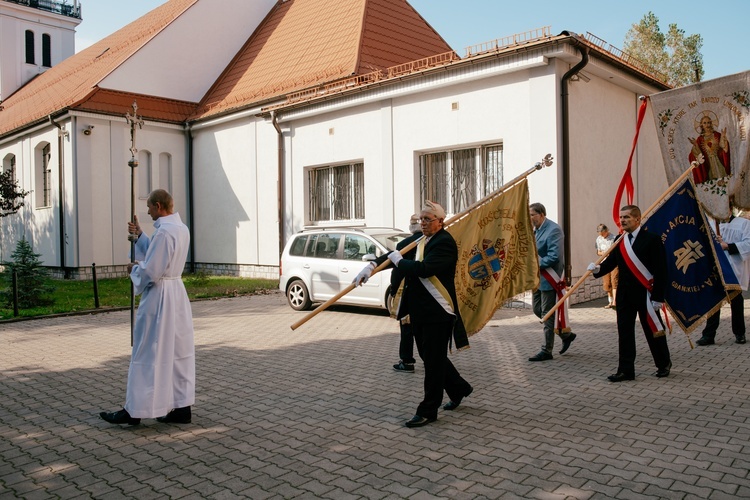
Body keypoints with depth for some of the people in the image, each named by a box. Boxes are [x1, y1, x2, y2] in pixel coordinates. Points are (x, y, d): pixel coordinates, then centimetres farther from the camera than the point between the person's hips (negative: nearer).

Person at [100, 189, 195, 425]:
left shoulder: (164, 232, -20)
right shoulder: (181, 229, 9)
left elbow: (150, 272, -21)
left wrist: (134, 268, -2)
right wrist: (139, 235, 18)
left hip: (159, 297, -9)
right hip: (177, 293, 9)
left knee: (147, 354, 1)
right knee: (179, 353, 11)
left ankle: (134, 410, 11)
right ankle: (182, 407, 16)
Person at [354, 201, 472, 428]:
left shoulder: (445, 242, -15)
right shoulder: (417, 240, 11)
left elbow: (424, 269, -27)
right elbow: (394, 254, 9)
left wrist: (399, 260, -13)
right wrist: (371, 266, -7)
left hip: (438, 313, -9)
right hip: (419, 311, 9)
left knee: (433, 360, 1)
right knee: (429, 356, 19)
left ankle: (428, 411, 12)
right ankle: (459, 388, 39)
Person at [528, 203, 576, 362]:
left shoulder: (553, 230, -17)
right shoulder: (536, 230, 9)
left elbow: (554, 256, -24)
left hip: (549, 278, -9)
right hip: (538, 278, 9)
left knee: (547, 314, -1)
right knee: (537, 309, 13)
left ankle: (547, 351, 8)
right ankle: (565, 333, 28)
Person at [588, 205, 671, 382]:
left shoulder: (652, 239, -9)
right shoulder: (619, 241, 8)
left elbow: (660, 270, -12)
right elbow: (610, 262, 2)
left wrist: (658, 297, -15)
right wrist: (597, 269, -21)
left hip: (645, 294, -5)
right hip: (624, 294, 5)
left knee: (653, 331, 10)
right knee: (624, 332, 5)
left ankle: (664, 364, 31)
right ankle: (626, 370, 11)